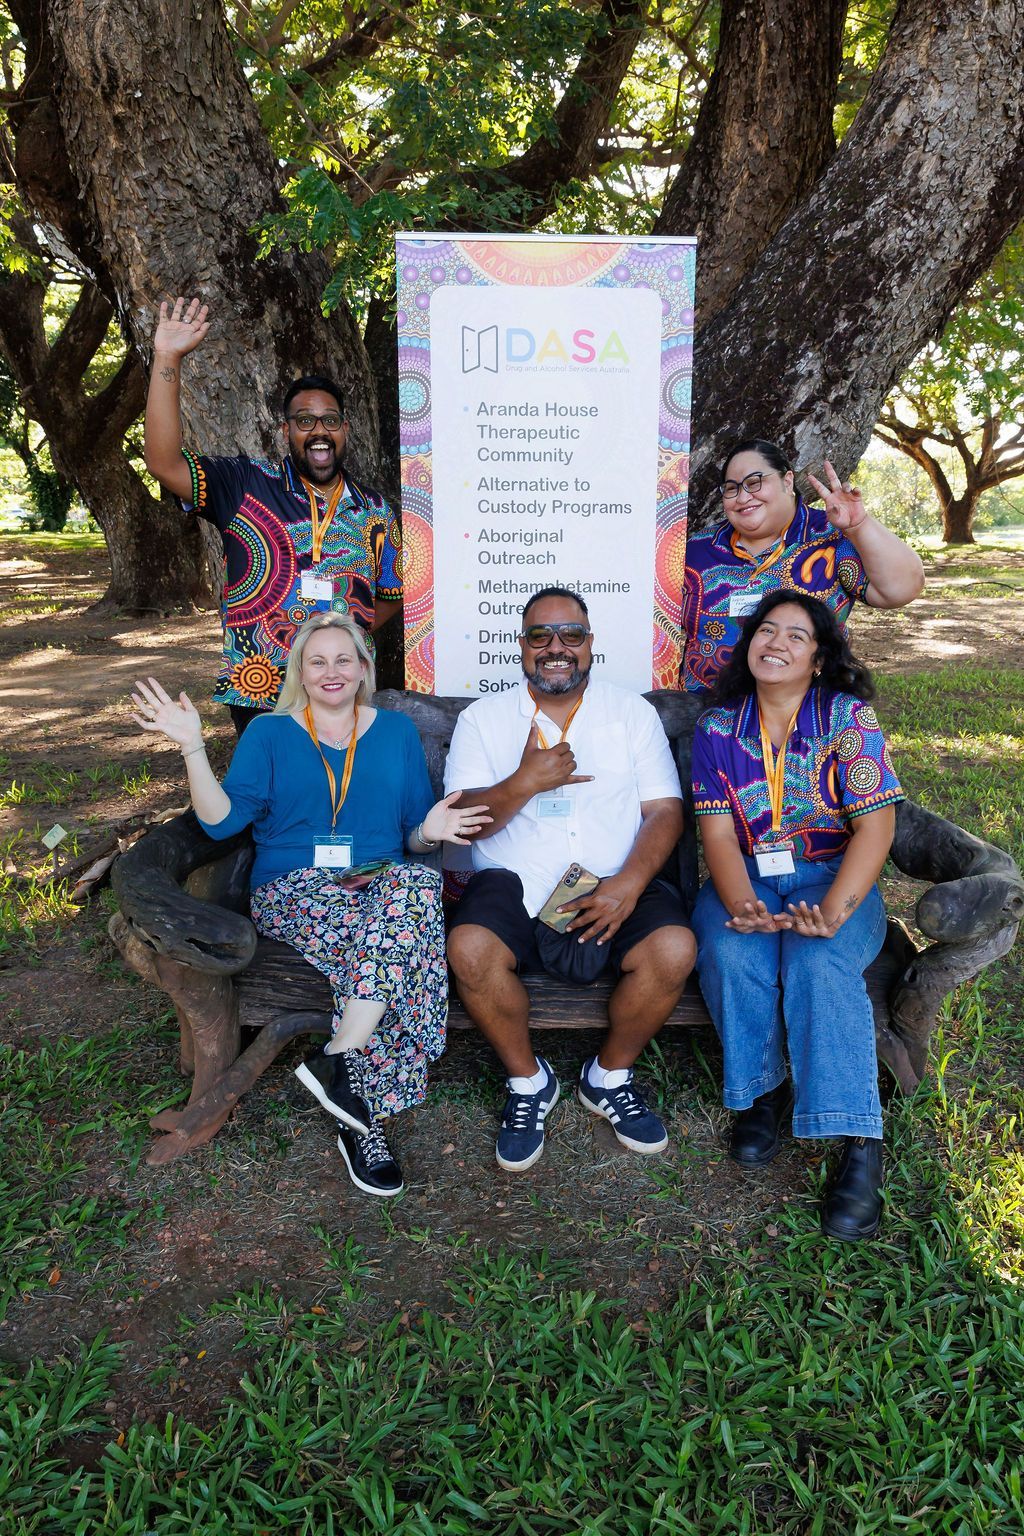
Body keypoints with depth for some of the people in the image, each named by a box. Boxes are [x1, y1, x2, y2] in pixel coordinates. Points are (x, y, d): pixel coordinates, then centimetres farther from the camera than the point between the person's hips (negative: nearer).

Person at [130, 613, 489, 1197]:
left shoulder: (397, 731, 16)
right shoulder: (269, 733, 11)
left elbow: (414, 833, 15)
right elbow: (222, 820, -1)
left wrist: (430, 832, -9)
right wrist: (193, 748, -13)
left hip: (381, 883, 3)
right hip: (295, 890, -2)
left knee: (419, 882, -36)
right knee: (403, 936, -34)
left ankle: (339, 1060, -31)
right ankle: (363, 1115, -25)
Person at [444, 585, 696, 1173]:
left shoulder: (633, 712, 13)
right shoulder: (484, 718, 11)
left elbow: (665, 811, 3)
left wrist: (629, 884, -14)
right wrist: (525, 783, -17)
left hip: (615, 887, 1)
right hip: (516, 883, 0)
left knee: (674, 948, -27)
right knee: (469, 948, -30)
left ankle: (610, 1077, 3)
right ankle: (528, 1080, 0)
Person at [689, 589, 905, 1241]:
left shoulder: (849, 718, -4)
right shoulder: (718, 727, 3)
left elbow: (874, 826, -12)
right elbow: (717, 830, -5)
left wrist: (833, 910, -29)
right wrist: (741, 905, -25)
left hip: (834, 879, -2)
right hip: (745, 882, 2)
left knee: (819, 962, -32)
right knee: (731, 955, -29)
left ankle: (862, 1144, -25)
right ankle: (764, 1089, -5)